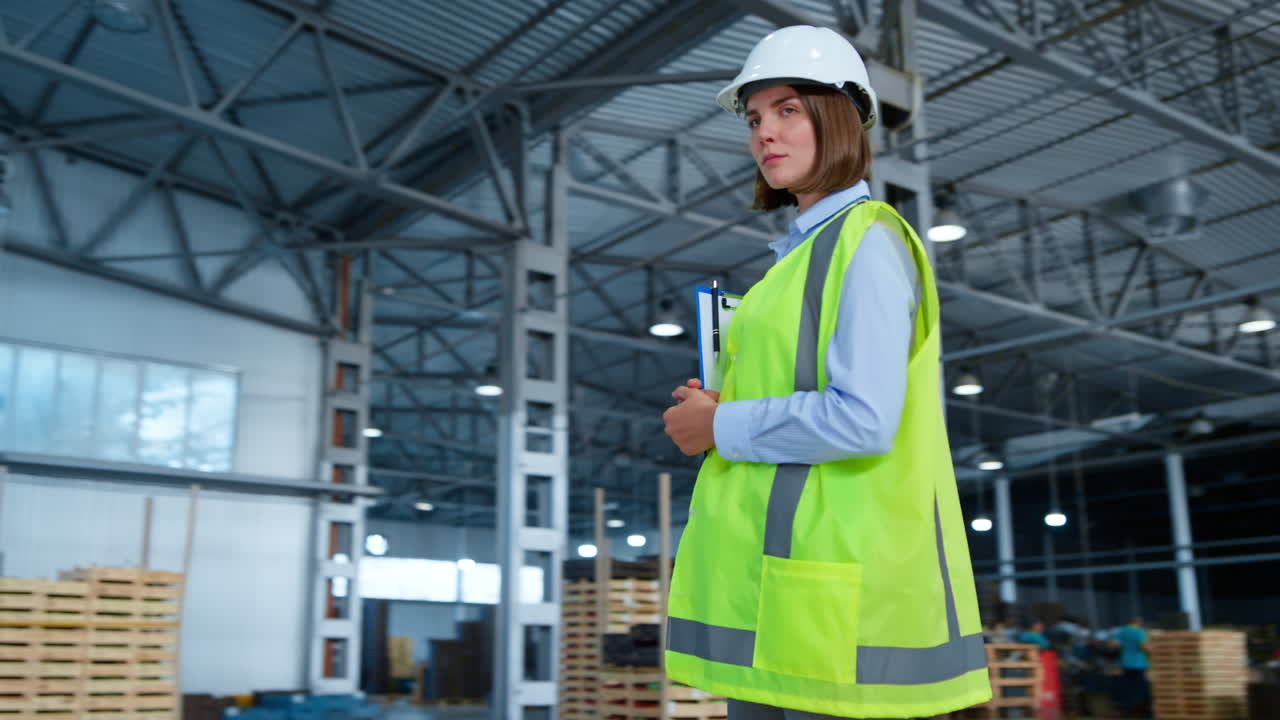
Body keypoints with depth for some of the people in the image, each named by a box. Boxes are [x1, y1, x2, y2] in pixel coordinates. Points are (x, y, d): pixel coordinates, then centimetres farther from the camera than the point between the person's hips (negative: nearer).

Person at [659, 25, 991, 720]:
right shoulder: (804, 253, 20)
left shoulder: (868, 241, -9)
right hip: (778, 571, 10)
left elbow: (863, 421, -21)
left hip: (838, 573, -9)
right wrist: (716, 413, 6)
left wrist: (723, 427, -10)